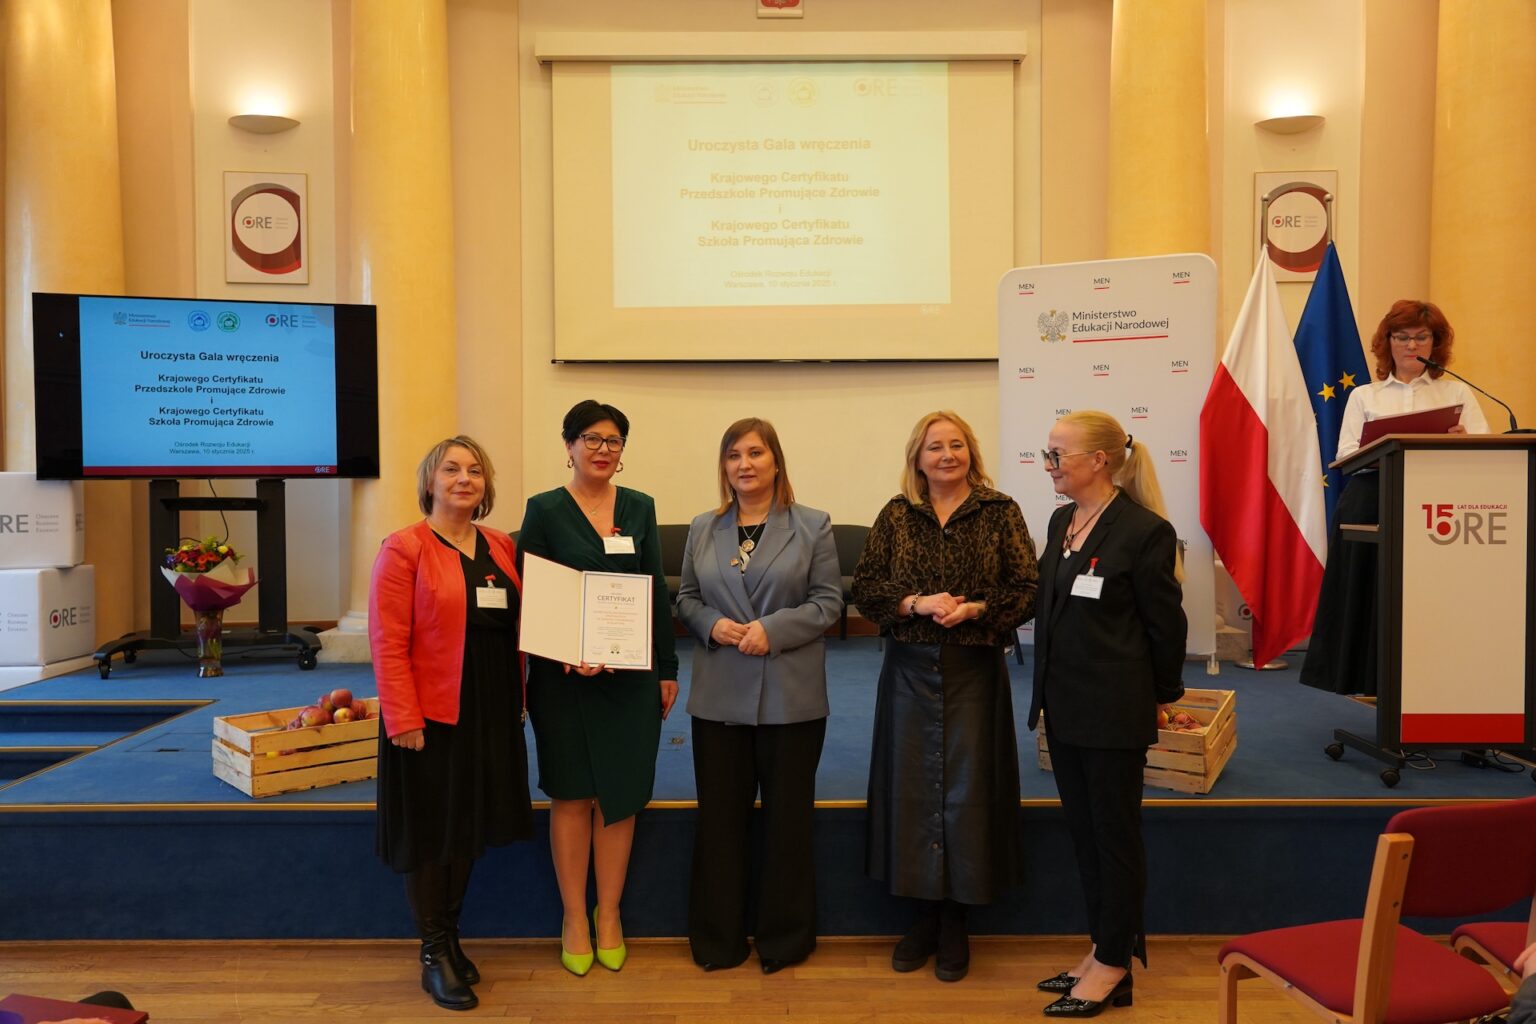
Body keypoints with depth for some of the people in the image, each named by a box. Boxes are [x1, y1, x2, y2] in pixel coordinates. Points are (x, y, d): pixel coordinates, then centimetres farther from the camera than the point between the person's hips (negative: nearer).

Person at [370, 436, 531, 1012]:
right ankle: (434, 954, 22)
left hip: (492, 713, 6)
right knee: (429, 832, 7)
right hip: (431, 713, -6)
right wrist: (402, 718, -17)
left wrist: (518, 697, 8)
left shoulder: (502, 548, 8)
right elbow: (387, 641, -13)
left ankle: (450, 936, 33)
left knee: (470, 826, 15)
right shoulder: (405, 548, -9)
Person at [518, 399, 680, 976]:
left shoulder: (639, 508, 7)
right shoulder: (545, 511, -2)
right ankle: (574, 918, 22)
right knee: (573, 795, 7)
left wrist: (667, 669, 6)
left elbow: (658, 593, 8)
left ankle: (609, 915, 23)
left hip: (631, 674, 3)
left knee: (620, 795, 8)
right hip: (564, 676, -2)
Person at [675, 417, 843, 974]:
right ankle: (718, 937, 22)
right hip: (719, 695, 3)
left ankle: (785, 937, 24)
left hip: (791, 696, -2)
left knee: (787, 814, 8)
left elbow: (828, 601, -4)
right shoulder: (703, 528, 9)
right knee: (719, 814, 8)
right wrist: (711, 624, -9)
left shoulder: (812, 526, 0)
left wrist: (773, 629, -16)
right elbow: (686, 598, 12)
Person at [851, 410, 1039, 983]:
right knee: (911, 786, 6)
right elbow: (864, 589, 3)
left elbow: (1026, 590, -2)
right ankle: (923, 916, 23)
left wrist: (974, 609, -16)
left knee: (967, 790, 3)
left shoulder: (999, 513, 0)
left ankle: (956, 922, 20)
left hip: (974, 672, -2)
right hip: (909, 671, 2)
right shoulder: (895, 516, 5)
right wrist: (915, 604, -13)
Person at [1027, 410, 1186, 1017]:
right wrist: (1051, 691, 16)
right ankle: (1102, 948, 30)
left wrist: (1161, 695, 2)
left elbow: (1166, 622, -8)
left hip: (1114, 711, -8)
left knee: (1115, 835, 6)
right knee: (1083, 831, 16)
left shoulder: (1144, 531, -15)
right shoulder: (1061, 521, 8)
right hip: (1064, 705, 8)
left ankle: (1114, 966, 19)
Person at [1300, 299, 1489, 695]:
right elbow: (1345, 455, 3)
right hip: (1371, 506, 0)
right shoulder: (1364, 396, 16)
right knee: (1373, 594, -6)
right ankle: (1374, 680, 1)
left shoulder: (1457, 392, 17)